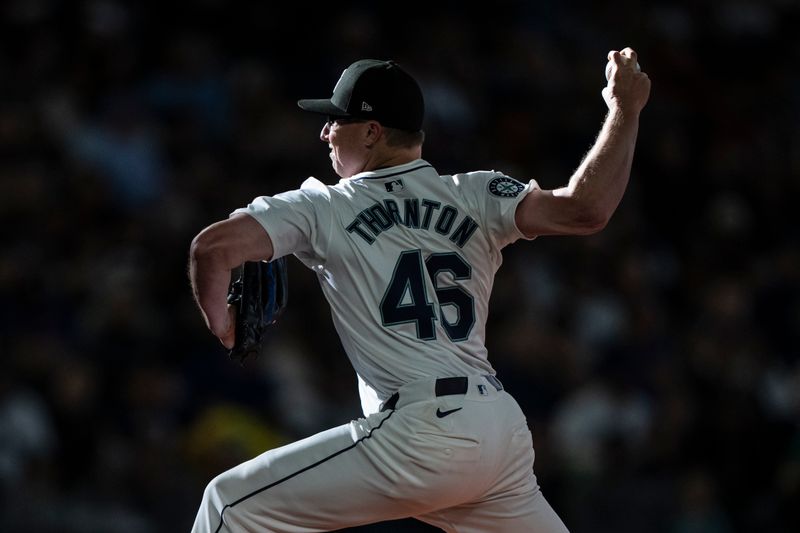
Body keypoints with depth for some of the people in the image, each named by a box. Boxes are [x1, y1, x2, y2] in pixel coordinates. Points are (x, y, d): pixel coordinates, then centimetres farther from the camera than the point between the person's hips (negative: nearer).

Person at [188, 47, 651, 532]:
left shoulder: (324, 208, 4)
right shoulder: (475, 198, 10)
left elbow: (214, 247, -5)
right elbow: (585, 210, -2)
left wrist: (220, 324, 13)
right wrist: (625, 111, 10)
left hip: (419, 430, -5)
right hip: (503, 428, 5)